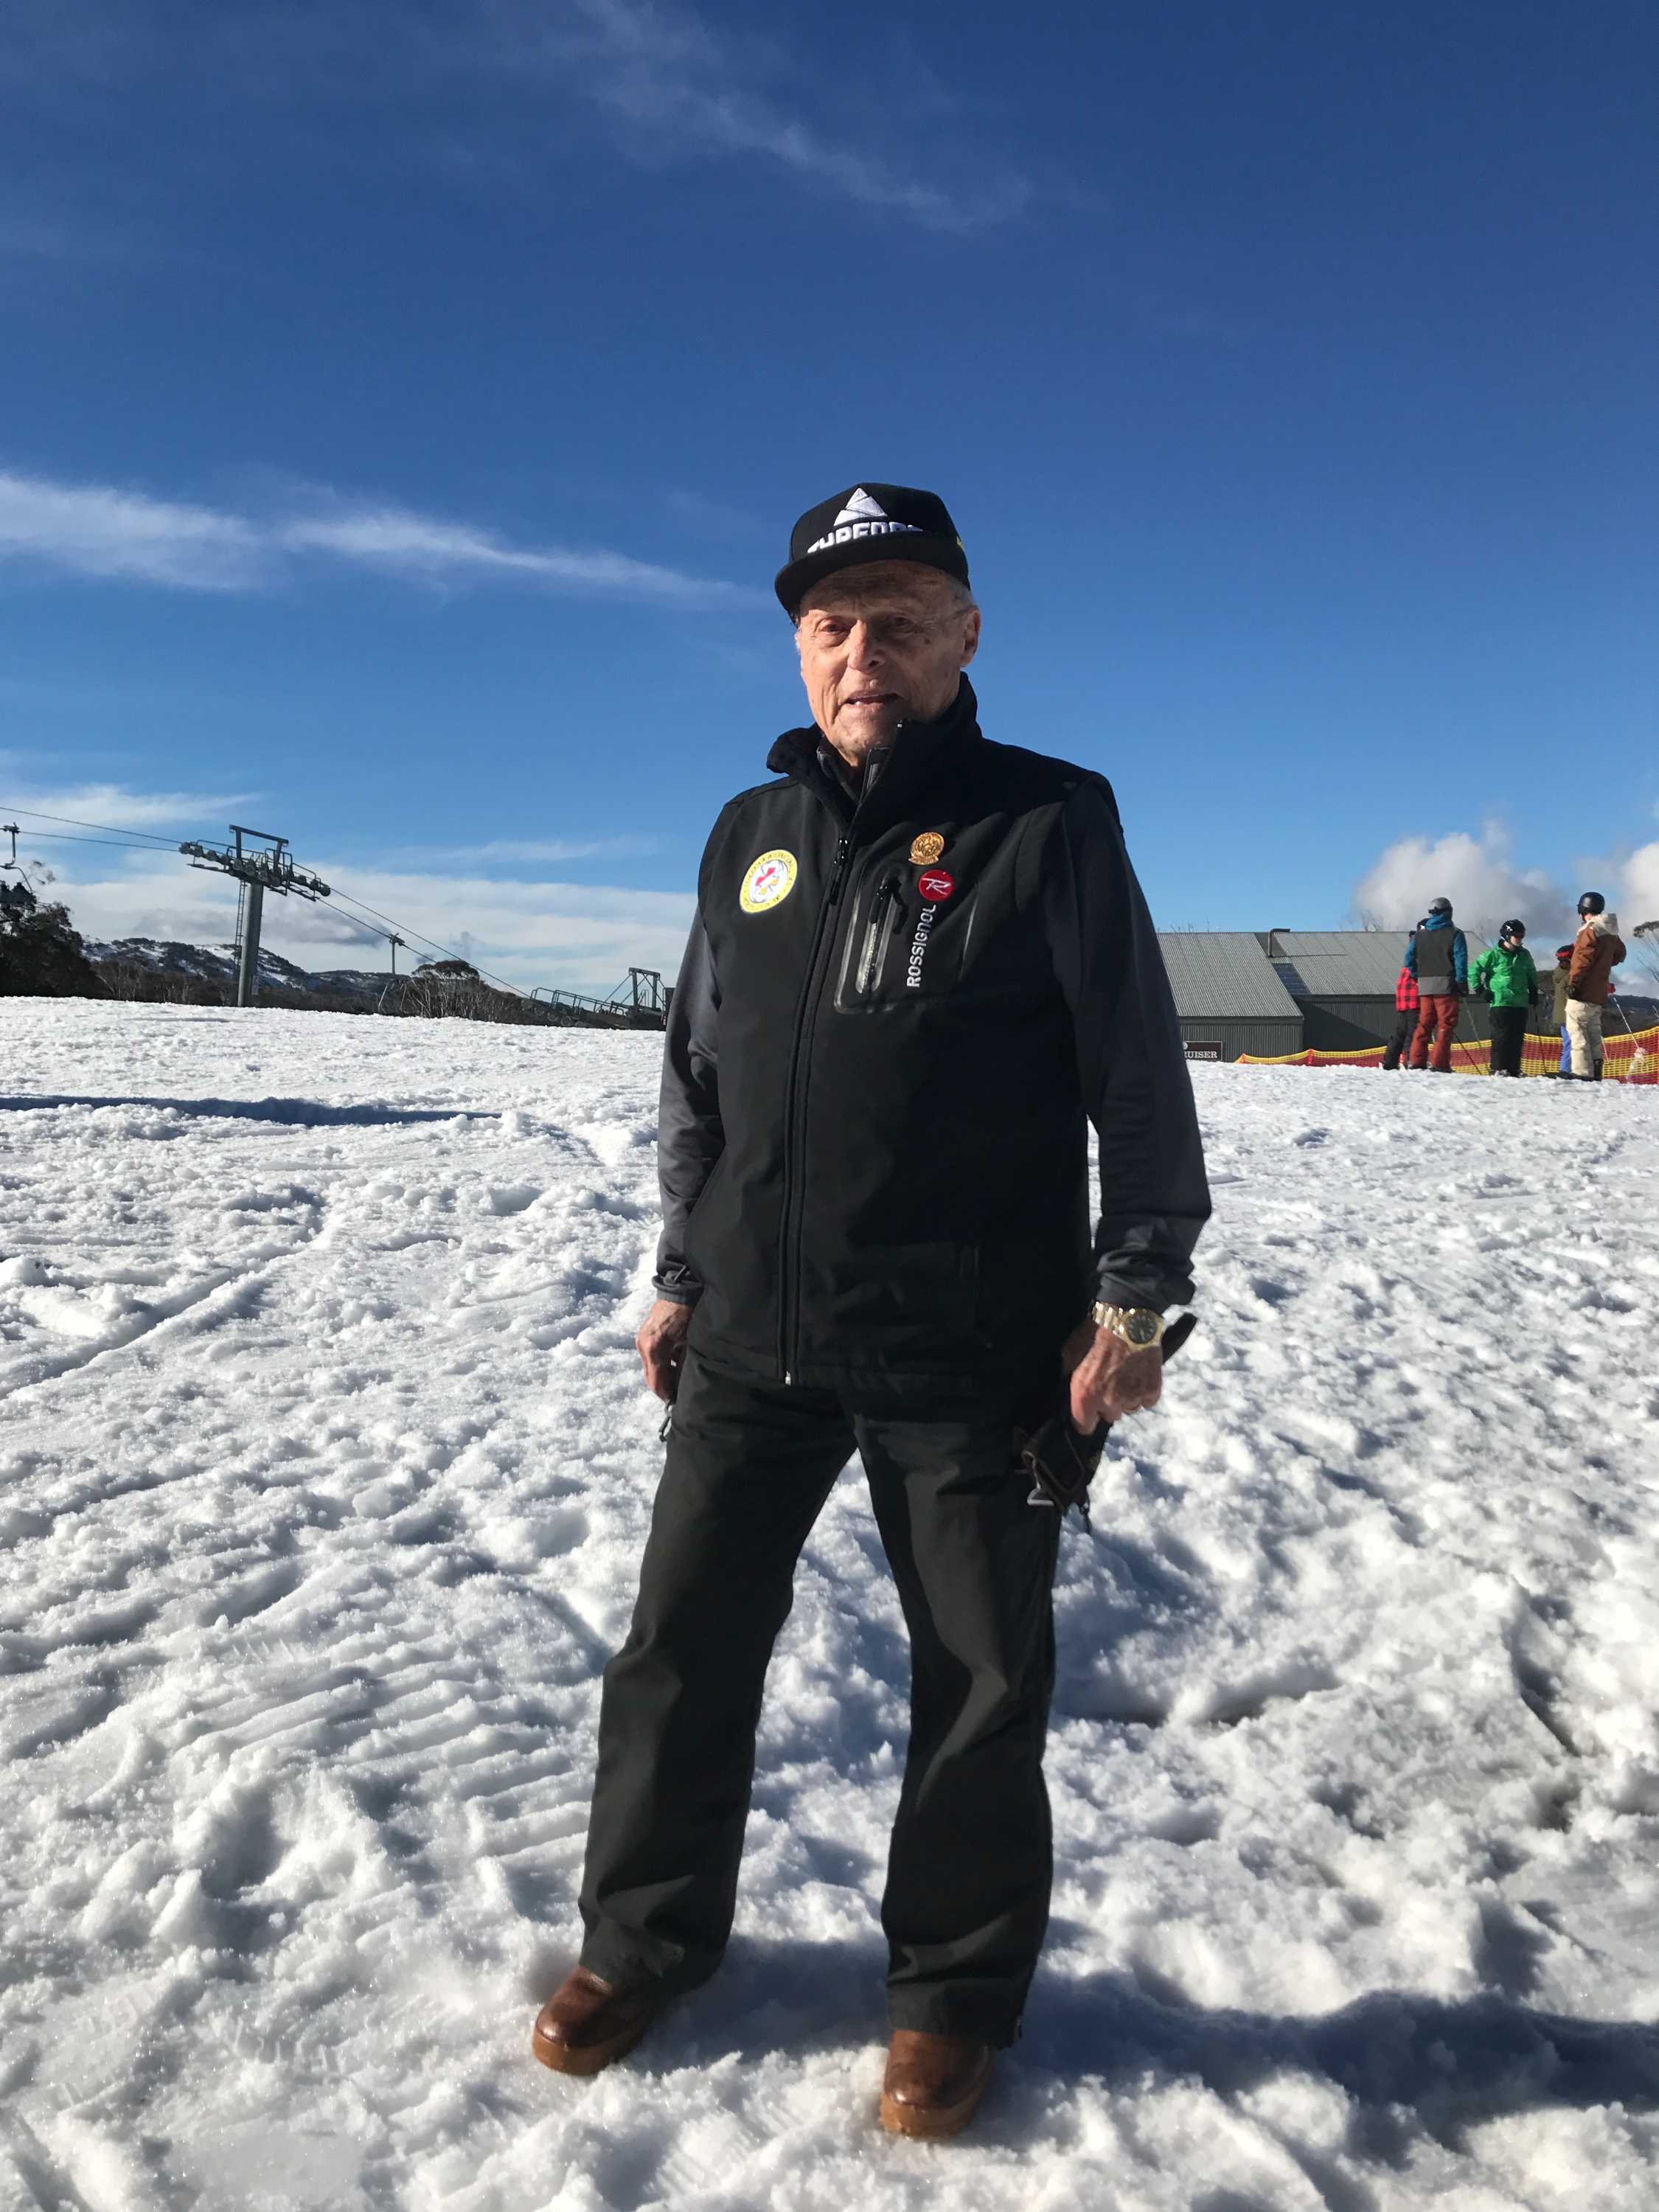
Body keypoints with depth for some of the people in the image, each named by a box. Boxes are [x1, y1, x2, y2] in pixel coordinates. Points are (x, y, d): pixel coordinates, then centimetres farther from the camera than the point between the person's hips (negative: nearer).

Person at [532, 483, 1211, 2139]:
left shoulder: (1049, 822, -4)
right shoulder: (750, 836, 9)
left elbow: (1139, 1080, -4)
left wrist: (1136, 1296, -8)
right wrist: (682, 1277, 14)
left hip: (972, 1363, -4)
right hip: (754, 1342, 5)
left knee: (981, 1685, 9)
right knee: (682, 1645, 13)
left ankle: (953, 1986, 33)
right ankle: (646, 1938, 36)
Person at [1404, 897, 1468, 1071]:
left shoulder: (1419, 935, 10)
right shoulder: (1455, 934, -2)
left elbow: (1409, 959, 7)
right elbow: (1461, 961, -7)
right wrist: (1462, 985, -4)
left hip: (1425, 987, 4)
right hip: (1446, 985, -4)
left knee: (1424, 1024, 11)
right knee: (1446, 1025, -3)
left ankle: (1417, 1062, 6)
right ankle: (1440, 1064, -10)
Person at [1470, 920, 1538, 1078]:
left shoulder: (1524, 955, 13)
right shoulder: (1494, 955, -4)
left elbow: (1532, 975, 29)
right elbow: (1474, 970, -2)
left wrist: (1533, 992, 22)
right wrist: (1480, 990, -5)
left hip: (1521, 1003, 6)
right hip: (1500, 1002, -5)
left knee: (1518, 1037, 4)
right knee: (1501, 1036, -9)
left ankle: (1514, 1069, 10)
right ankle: (1496, 1068, -6)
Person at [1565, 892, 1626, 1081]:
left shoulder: (1591, 930, -12)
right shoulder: (1611, 934, 15)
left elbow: (1583, 959, -18)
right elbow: (1620, 954, 30)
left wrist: (1573, 982, -17)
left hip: (1583, 994, -9)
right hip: (1599, 994, 9)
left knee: (1577, 1031, -9)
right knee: (1593, 1032, 14)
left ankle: (1582, 1073, -16)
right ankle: (1595, 1073, 13)